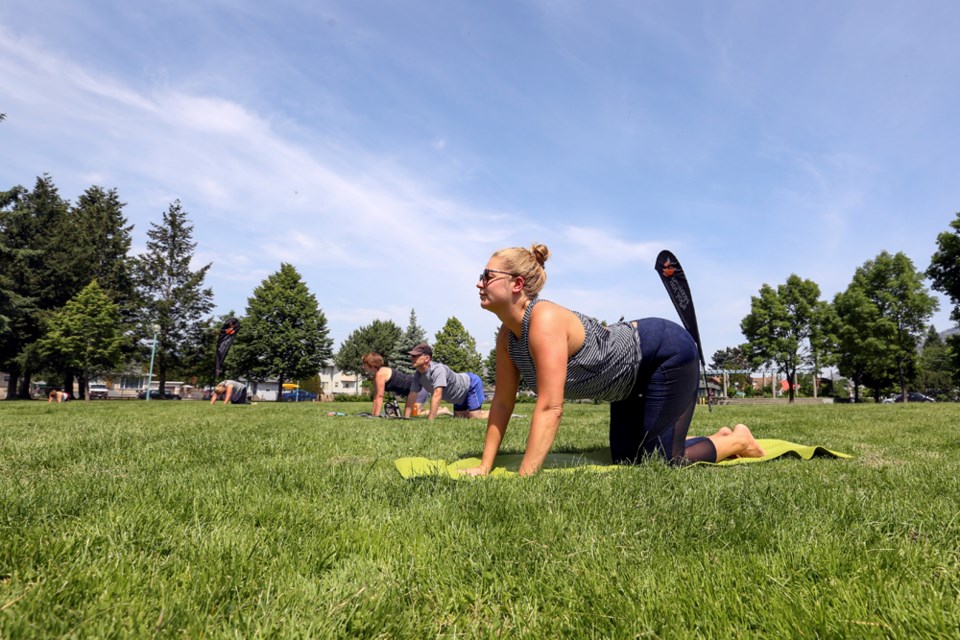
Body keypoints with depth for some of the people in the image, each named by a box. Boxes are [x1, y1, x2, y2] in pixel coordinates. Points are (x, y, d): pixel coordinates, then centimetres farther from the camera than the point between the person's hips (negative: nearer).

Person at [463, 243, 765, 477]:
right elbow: (503, 402, -4)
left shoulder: (545, 321, -34)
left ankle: (737, 441, 19)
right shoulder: (507, 335, -8)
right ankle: (718, 437, 34)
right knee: (626, 460, 15)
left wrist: (522, 478, -38)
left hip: (667, 352, -8)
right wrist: (485, 466, -6)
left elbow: (550, 408, -38)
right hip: (633, 379, 9)